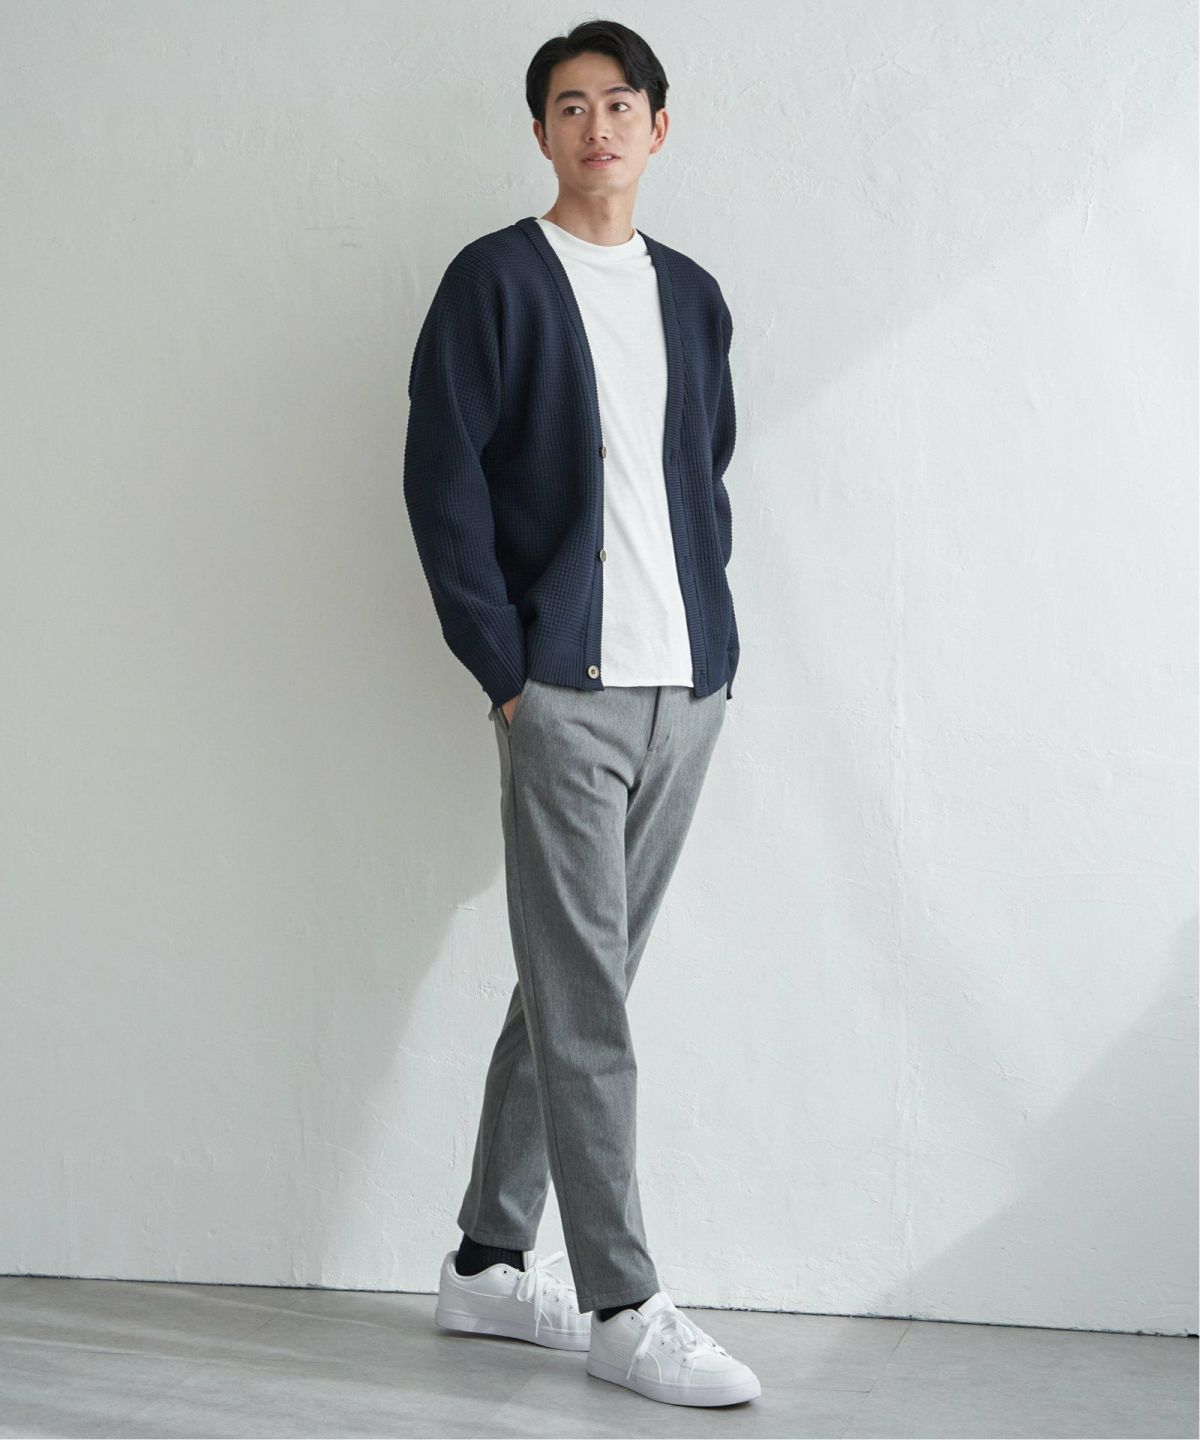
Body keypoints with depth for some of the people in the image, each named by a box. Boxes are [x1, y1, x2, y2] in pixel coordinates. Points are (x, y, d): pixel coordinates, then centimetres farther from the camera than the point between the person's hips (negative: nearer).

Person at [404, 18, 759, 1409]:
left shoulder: (692, 296, 15)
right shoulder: (495, 280, -1)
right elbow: (444, 481, -6)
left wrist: (713, 634, 9)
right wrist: (503, 666, -10)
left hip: (685, 688, 6)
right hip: (564, 692, -6)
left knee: (576, 987, 11)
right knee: (586, 1000, -5)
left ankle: (488, 1264, 22)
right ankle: (619, 1306, 1)